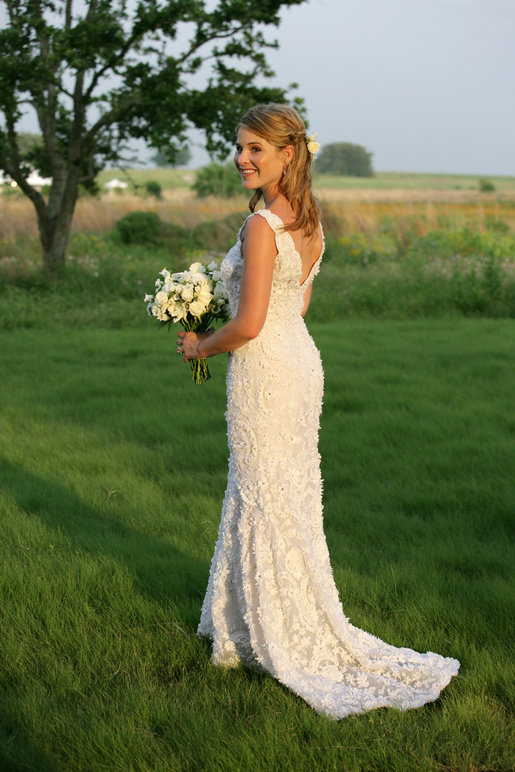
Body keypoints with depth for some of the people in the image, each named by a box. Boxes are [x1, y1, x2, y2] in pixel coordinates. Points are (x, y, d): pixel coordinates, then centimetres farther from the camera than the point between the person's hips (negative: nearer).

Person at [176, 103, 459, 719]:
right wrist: (213, 321, 18)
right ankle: (249, 621, 33)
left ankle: (295, 643, 15)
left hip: (264, 371, -9)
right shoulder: (310, 221, 6)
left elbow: (249, 325, -24)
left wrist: (200, 346, -5)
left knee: (269, 505, 3)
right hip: (301, 361, 9)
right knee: (285, 495, 18)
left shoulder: (261, 225, -21)